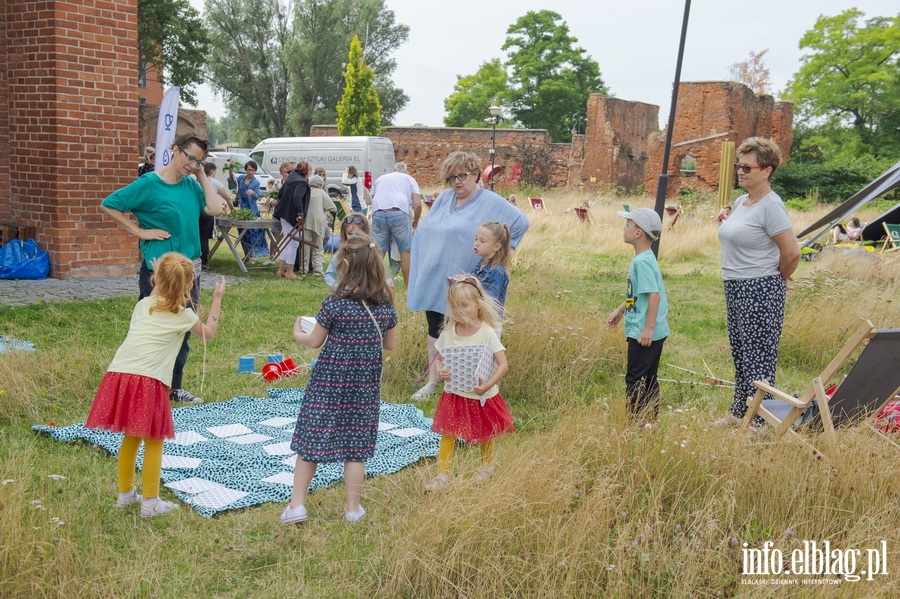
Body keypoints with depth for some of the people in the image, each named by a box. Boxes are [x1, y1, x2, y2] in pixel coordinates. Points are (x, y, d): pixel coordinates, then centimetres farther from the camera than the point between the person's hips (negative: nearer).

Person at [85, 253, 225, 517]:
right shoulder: (184, 315, 7)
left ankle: (125, 494, 33)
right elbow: (208, 332, 27)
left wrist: (157, 283, 49)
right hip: (149, 380, -5)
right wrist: (217, 298, 33)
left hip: (118, 375, 5)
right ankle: (150, 503, 13)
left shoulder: (143, 305, 18)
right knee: (153, 442, 8)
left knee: (130, 438, 21)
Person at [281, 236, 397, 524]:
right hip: (366, 382, 3)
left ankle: (296, 504, 12)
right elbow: (389, 344, 6)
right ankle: (353, 508, 20)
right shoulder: (386, 305, -4)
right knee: (356, 446, 12)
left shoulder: (335, 303, -16)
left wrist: (298, 333, 15)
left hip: (329, 380, -3)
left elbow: (315, 341, -6)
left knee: (309, 439, 9)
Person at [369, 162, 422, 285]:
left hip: (377, 213, 3)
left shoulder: (379, 179, 33)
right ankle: (409, 289, 7)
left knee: (379, 251, 6)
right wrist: (415, 222, 23)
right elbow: (417, 204, 11)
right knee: (405, 251, 5)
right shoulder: (409, 179, 23)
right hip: (398, 213, -3)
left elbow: (372, 199, 23)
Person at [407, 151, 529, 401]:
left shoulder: (490, 201, -8)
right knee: (434, 329, 11)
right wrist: (418, 271, 11)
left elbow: (521, 221, -12)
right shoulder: (444, 199, 11)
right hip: (433, 279, 6)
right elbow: (424, 230, 18)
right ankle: (432, 381, 21)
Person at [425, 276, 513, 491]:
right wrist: (440, 372, -19)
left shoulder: (487, 333, -16)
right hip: (454, 395, 2)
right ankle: (442, 474, 9)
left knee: (485, 435, 18)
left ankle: (487, 467, 41)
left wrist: (487, 386, -31)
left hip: (482, 396, -2)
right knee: (447, 435, 0)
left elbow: (503, 364, -20)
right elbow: (439, 358, 3)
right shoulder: (448, 332, -4)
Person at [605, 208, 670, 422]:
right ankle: (650, 421, 23)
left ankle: (637, 422, 2)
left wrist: (648, 328, -25)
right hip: (653, 332, 10)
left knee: (635, 379, -3)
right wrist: (620, 310, 28)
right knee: (648, 379, 15)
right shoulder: (642, 259, 12)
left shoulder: (642, 262, -19)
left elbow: (654, 294, -25)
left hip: (643, 333, -10)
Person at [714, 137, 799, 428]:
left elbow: (791, 252, -20)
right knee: (740, 355, 19)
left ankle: (761, 422, 4)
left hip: (761, 290, -10)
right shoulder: (741, 202, 12)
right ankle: (739, 412, 31)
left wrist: (779, 278, -5)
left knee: (758, 359, -4)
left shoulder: (771, 205, -16)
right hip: (734, 288, 10)